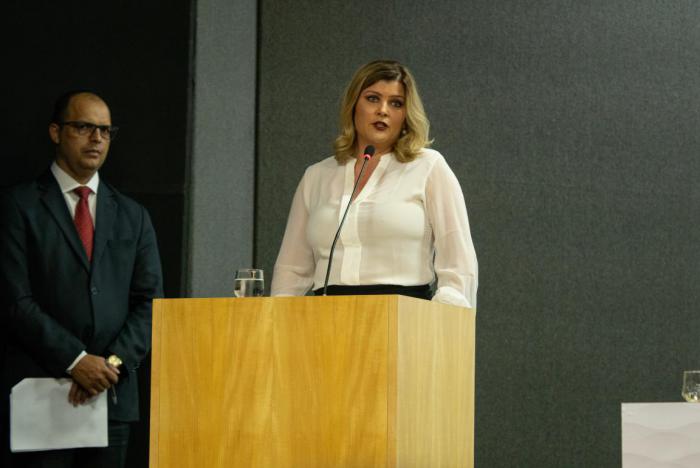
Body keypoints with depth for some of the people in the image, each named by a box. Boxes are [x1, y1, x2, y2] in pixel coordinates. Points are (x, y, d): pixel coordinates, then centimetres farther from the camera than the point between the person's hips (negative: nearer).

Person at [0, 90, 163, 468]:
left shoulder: (132, 216, 14)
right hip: (39, 394, -4)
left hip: (112, 395, 4)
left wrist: (112, 362, -7)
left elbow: (149, 302, 8)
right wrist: (75, 361, -14)